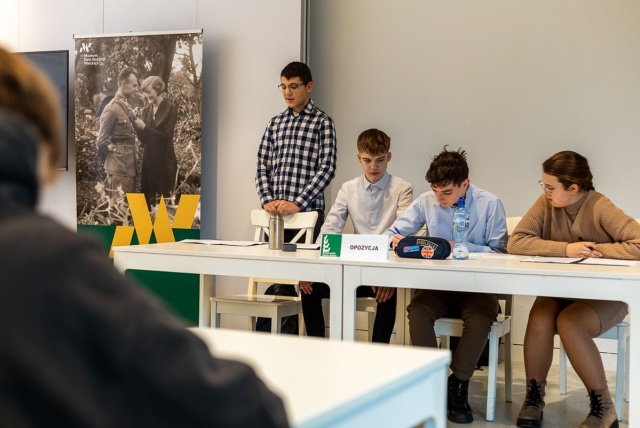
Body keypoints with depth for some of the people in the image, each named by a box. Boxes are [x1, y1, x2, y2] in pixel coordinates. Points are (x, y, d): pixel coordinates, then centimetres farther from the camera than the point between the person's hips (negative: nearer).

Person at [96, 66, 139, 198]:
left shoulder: (127, 107, 14)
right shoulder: (112, 108, -13)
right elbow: (102, 141, -10)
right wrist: (109, 160, 1)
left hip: (130, 166, 9)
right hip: (118, 167, -9)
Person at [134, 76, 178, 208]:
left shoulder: (171, 108, -7)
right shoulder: (146, 110, 8)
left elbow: (167, 136, -13)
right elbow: (143, 140, 7)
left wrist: (145, 128, -18)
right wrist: (137, 126, -11)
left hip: (165, 161, -5)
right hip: (149, 160, 5)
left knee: (164, 198, 0)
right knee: (147, 198, 7)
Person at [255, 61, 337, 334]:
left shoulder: (322, 122, 1)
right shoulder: (275, 123, 15)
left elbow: (326, 168, -7)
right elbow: (262, 167, 12)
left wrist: (297, 203, -15)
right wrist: (267, 200, -5)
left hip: (307, 212, -4)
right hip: (275, 213, 4)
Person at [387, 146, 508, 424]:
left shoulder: (490, 205, -5)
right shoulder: (426, 202, 1)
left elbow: (500, 252, -8)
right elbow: (392, 233, 4)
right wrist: (394, 239, -21)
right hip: (438, 286, 2)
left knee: (480, 318, -34)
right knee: (417, 311, -30)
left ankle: (457, 386, -12)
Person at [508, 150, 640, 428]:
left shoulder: (600, 208, -17)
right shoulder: (546, 203, -4)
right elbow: (516, 243, -13)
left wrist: (594, 250, -17)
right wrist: (565, 249, -23)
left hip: (604, 296, -3)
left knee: (568, 323, -32)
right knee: (540, 319, -28)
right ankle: (534, 397, -8)